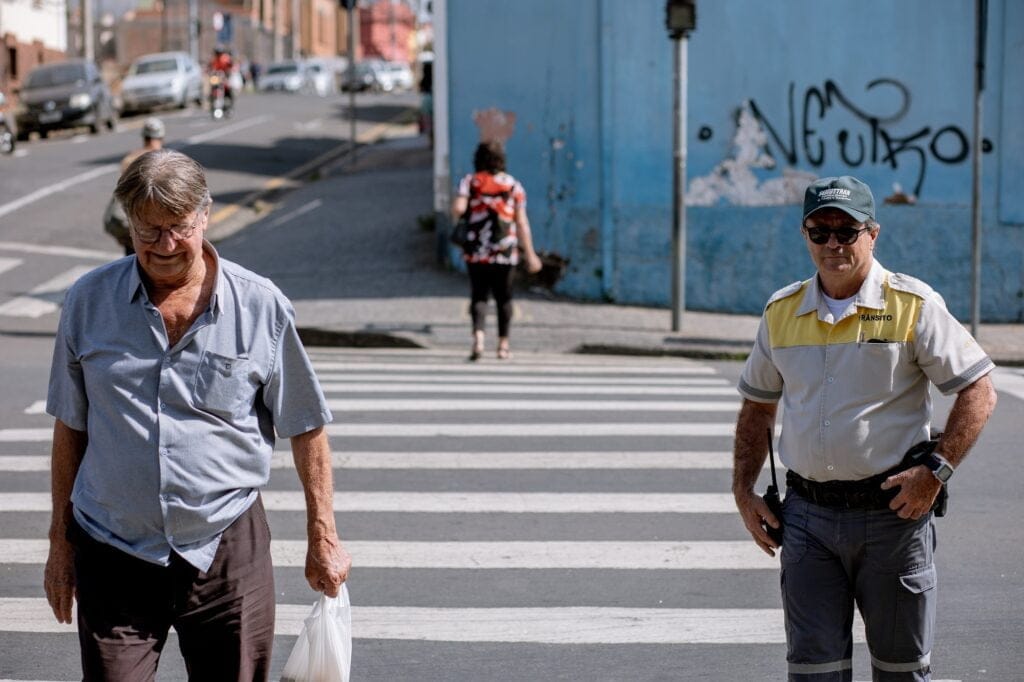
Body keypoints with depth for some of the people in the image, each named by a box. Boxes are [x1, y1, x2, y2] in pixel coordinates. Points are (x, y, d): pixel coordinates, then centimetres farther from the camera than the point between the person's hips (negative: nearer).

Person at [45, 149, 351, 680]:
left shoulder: (261, 306, -3)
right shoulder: (88, 301, 1)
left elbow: (306, 428, 5)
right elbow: (70, 427, 10)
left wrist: (322, 538, 6)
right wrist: (61, 541, 11)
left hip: (227, 551, -1)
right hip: (112, 551, 1)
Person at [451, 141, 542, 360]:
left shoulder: (469, 182, 0)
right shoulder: (513, 184, 2)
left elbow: (458, 209, -15)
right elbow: (522, 222, -2)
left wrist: (456, 217, 10)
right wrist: (530, 254, 1)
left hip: (476, 253, 0)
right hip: (506, 252, 0)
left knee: (479, 296, 5)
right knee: (503, 297, 12)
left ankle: (478, 337, -18)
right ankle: (503, 345, 15)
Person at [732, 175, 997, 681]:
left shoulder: (914, 306, -5)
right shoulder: (781, 312, 8)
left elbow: (979, 391, -6)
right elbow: (757, 406, 18)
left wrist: (936, 470, -16)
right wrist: (744, 491, 9)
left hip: (893, 511, -3)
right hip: (808, 514, 3)